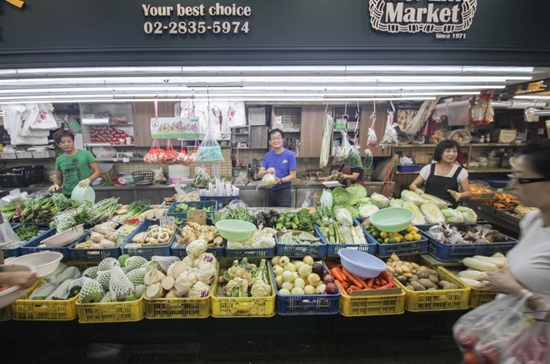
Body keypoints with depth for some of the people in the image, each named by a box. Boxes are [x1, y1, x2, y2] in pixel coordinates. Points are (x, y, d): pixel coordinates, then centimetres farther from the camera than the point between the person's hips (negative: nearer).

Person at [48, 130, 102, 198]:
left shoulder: (86, 154, -4)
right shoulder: (59, 160, 8)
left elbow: (97, 171, -4)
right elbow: (58, 178, 20)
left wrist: (88, 180, -21)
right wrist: (56, 185, -1)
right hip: (67, 195, 3)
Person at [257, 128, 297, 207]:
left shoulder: (290, 155, -10)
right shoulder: (267, 155, 2)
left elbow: (293, 176, -11)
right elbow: (259, 174, -2)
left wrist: (280, 180, -27)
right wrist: (267, 171, -23)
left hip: (284, 192, -4)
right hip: (270, 191, 4)